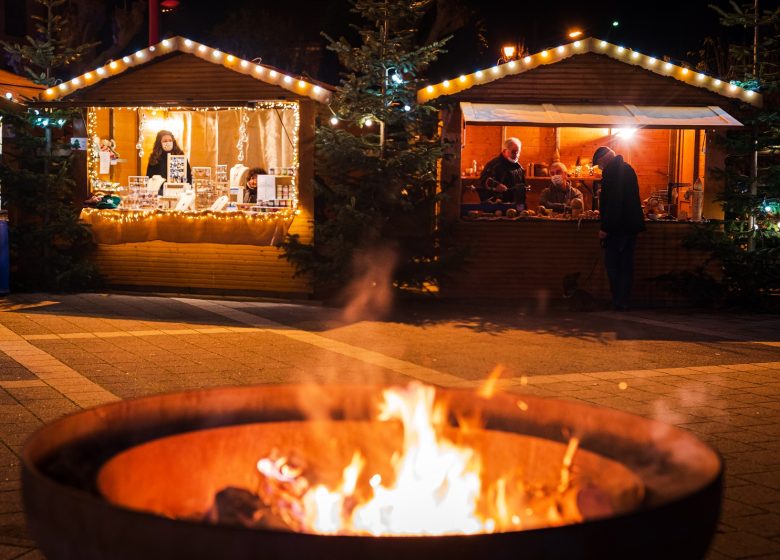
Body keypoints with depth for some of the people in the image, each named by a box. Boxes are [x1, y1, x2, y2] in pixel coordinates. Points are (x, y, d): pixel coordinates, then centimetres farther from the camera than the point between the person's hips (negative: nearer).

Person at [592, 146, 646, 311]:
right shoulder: (627, 169, 16)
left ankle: (618, 301, -2)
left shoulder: (611, 170, -13)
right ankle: (624, 301, 12)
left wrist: (605, 227, -20)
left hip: (617, 226, -9)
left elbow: (611, 201, -20)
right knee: (626, 265, 10)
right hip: (632, 224, 9)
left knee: (612, 264, -1)